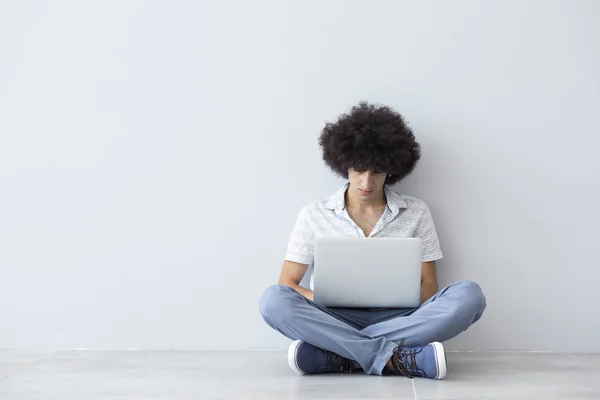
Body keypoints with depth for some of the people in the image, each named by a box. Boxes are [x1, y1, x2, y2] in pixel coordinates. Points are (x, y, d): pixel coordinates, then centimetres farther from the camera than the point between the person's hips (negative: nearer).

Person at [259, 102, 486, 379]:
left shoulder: (416, 212, 8)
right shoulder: (313, 215, 6)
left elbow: (428, 287, 8)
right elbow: (287, 284, 5)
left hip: (397, 320, 1)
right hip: (335, 319, -1)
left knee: (469, 295, -26)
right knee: (273, 300, -30)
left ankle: (334, 355, -30)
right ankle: (399, 359, -34)